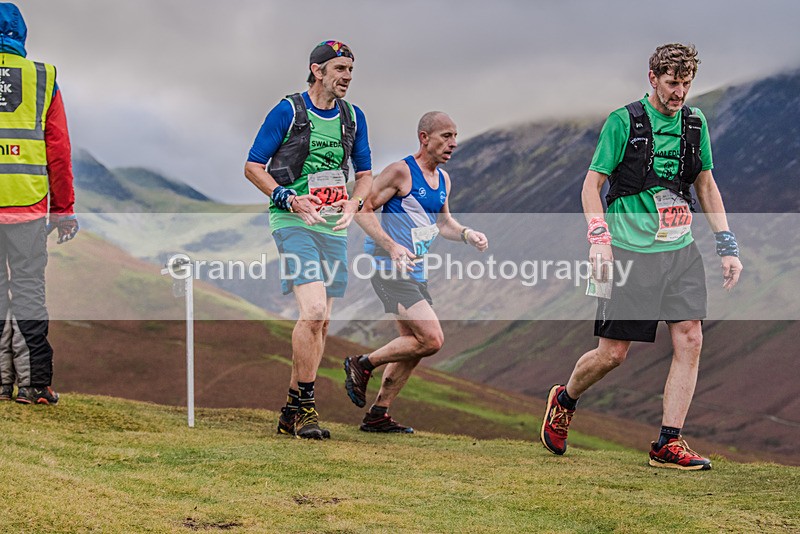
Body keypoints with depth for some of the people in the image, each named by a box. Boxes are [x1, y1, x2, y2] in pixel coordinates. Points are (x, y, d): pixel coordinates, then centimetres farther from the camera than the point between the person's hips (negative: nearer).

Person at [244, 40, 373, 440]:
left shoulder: (353, 117, 12)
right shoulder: (287, 111, -5)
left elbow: (365, 173, 20)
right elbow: (252, 167, -2)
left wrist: (354, 202, -1)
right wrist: (289, 198, -15)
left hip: (334, 227, 6)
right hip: (293, 223, -6)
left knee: (321, 321, 5)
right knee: (313, 311, -20)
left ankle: (292, 412, 14)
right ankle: (305, 406, -10)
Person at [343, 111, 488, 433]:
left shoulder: (443, 180, 13)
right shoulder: (401, 171, -12)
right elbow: (363, 209, -14)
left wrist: (466, 234, 5)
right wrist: (392, 246, -26)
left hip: (414, 272, 9)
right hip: (388, 269, -9)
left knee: (413, 347, 12)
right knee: (431, 339, -17)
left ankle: (378, 416, 21)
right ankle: (362, 365, 0)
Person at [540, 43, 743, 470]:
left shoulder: (695, 123, 10)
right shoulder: (623, 122, -6)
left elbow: (706, 185, 17)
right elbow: (592, 183, -3)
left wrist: (727, 246, 11)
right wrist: (599, 238, -16)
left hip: (681, 250, 5)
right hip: (631, 251, -5)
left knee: (690, 341, -7)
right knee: (612, 353, -2)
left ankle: (668, 443, -1)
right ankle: (564, 400, 28)